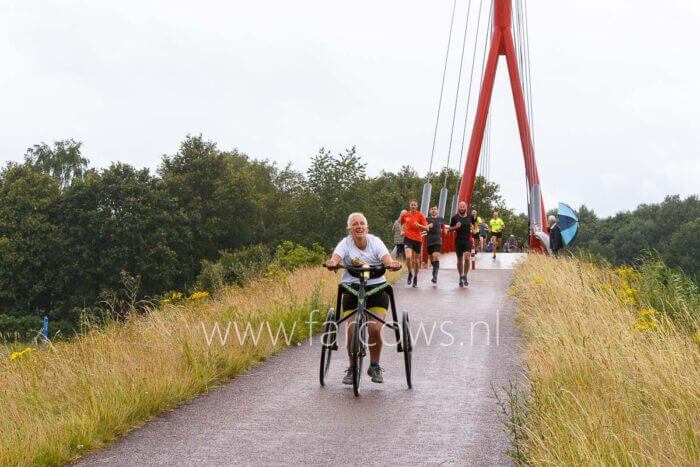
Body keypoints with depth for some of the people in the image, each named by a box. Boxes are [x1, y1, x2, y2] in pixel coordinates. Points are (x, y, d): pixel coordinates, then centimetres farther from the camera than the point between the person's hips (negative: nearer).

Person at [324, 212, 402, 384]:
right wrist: (331, 263, -49)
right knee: (352, 331, -11)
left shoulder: (375, 242, -5)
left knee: (375, 328, -16)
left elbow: (386, 259, -21)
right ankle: (352, 368, 12)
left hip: (377, 288, 0)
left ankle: (375, 367, 8)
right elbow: (335, 258, -24)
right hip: (352, 288, 0)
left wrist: (392, 264, -45)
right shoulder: (345, 244, -5)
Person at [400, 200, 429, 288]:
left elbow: (426, 228, -8)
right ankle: (410, 273, 4)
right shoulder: (405, 215, 2)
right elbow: (402, 223, 25)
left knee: (417, 259, 9)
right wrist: (404, 230, 10)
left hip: (418, 239, 0)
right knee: (408, 257, -20)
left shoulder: (420, 215, -4)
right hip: (408, 238, 0)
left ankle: (415, 277, 27)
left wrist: (419, 225, -24)